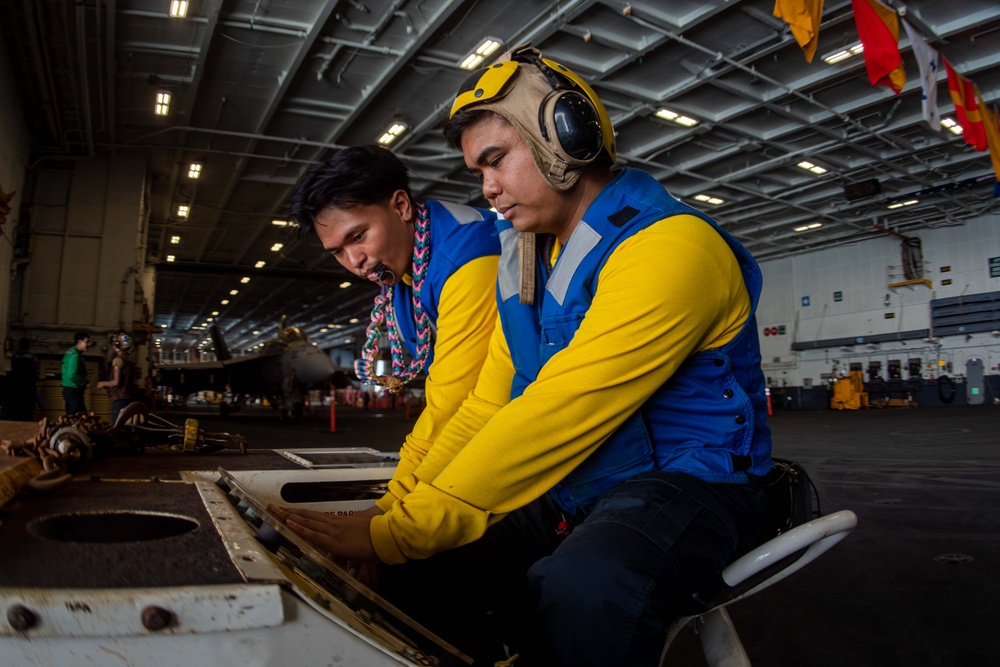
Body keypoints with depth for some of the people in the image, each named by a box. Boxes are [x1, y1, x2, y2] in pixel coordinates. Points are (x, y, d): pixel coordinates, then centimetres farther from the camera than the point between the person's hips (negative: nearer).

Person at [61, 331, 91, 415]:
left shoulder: (70, 352, 14)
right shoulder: (75, 355, -16)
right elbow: (72, 375, -24)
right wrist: (85, 382, -10)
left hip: (69, 389, 10)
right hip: (73, 390, -10)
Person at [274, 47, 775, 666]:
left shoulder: (670, 245, -19)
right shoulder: (522, 265, 10)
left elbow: (558, 416, -26)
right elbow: (486, 405, 8)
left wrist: (398, 534, -24)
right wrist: (396, 508, -4)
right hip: (565, 496, 7)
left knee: (580, 596, -36)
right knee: (413, 574, -8)